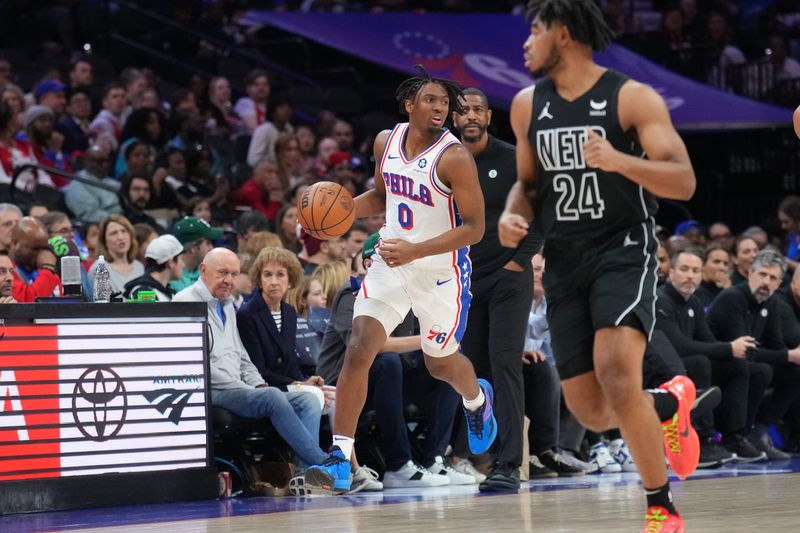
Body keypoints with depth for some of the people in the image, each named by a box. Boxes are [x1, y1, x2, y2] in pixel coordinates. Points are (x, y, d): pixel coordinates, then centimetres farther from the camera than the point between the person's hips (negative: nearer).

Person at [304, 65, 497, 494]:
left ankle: (477, 399, 55)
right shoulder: (386, 141, -1)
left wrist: (415, 251, -29)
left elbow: (474, 228, -20)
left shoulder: (454, 157, -20)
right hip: (390, 264, 4)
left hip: (441, 272, -4)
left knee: (440, 363, 16)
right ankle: (339, 459, -14)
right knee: (358, 350, -14)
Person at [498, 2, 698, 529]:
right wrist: (513, 215, 0)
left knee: (616, 372, -28)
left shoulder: (633, 97, -8)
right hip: (565, 260, 6)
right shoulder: (528, 106, 8)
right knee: (591, 412, 1)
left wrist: (618, 160, -30)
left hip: (624, 249, -6)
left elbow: (684, 182, -14)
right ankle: (668, 403, 35)